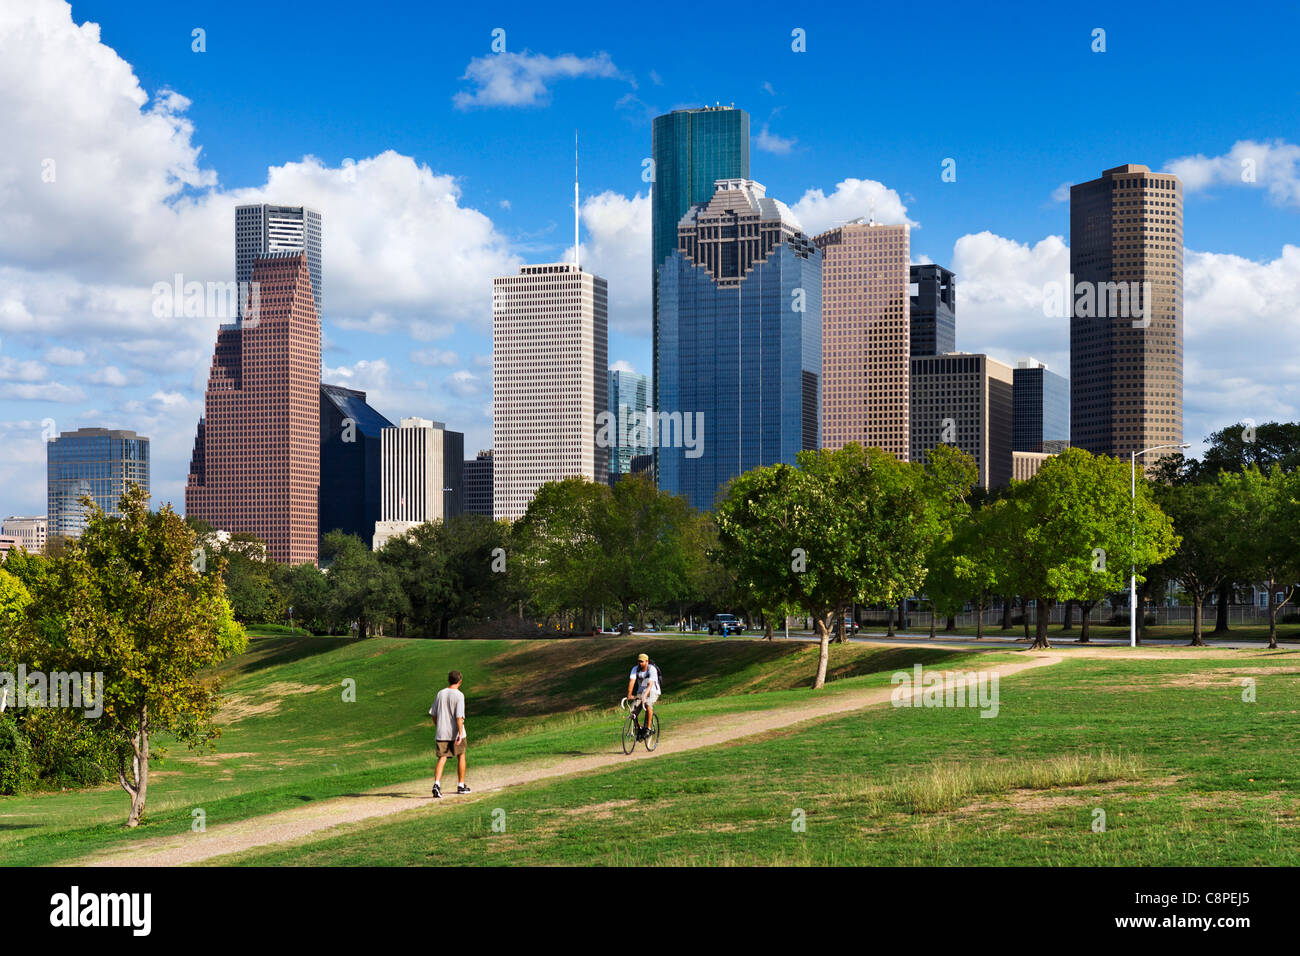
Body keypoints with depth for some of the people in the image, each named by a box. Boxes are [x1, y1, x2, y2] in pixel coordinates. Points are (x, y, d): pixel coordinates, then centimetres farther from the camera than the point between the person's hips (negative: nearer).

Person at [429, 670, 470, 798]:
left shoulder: (440, 693, 5)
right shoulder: (459, 695, -11)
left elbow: (433, 714, 12)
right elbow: (459, 716, -20)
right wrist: (460, 733, -20)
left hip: (441, 733, 3)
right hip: (455, 732, -3)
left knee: (442, 758, -1)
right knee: (461, 756, 16)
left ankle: (437, 784, -22)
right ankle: (461, 785, 24)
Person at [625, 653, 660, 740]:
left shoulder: (652, 669, -21)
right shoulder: (635, 669, -10)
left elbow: (650, 684, -33)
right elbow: (631, 681, -23)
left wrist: (645, 696, -47)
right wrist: (629, 695, -38)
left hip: (653, 691, -4)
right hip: (640, 691, 4)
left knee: (648, 704, -35)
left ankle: (648, 728, -26)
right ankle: (639, 729, 8)